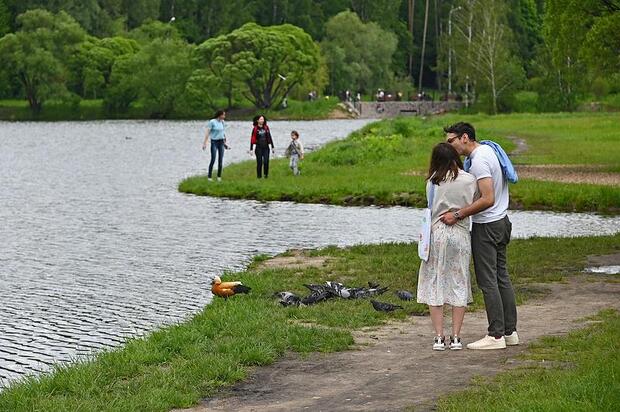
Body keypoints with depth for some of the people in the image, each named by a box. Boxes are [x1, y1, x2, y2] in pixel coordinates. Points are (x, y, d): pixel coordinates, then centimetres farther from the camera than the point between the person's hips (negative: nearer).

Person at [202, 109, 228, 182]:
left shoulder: (222, 122, 7)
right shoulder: (212, 122, -11)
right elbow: (207, 133, -12)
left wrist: (224, 142, 20)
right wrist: (205, 143, -17)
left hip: (221, 142, 5)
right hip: (214, 142, -5)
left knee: (220, 160, 3)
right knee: (213, 160, -6)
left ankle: (219, 176, 12)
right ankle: (209, 176, 4)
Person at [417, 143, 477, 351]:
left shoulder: (432, 182, -2)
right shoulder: (468, 180, -6)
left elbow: (432, 207, 4)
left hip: (436, 234, 0)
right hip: (460, 235, 0)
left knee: (435, 284, 7)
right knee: (459, 284, 9)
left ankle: (439, 337, 4)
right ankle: (456, 337, 7)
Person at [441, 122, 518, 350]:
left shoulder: (479, 161, -20)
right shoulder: (488, 150, 12)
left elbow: (488, 199, -28)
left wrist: (458, 215, -25)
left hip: (486, 226, -10)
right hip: (501, 222, 10)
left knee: (487, 281, -6)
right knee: (501, 277, 13)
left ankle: (496, 335, -4)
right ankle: (510, 331, 18)